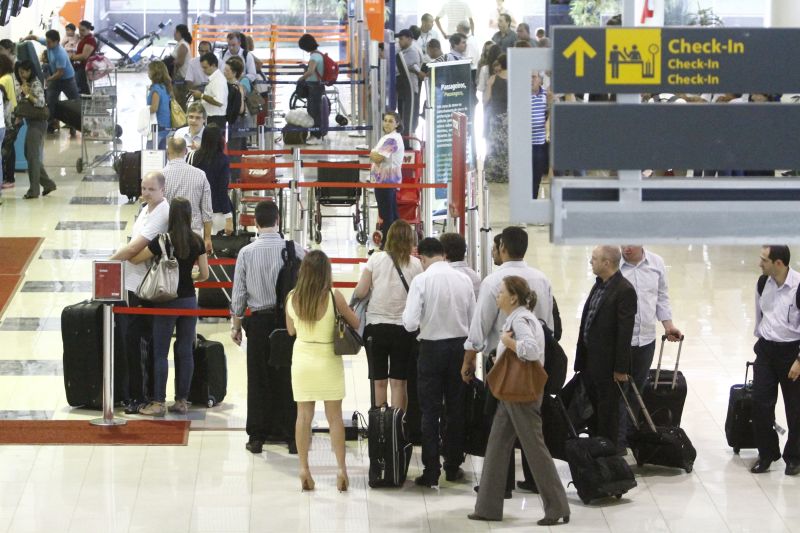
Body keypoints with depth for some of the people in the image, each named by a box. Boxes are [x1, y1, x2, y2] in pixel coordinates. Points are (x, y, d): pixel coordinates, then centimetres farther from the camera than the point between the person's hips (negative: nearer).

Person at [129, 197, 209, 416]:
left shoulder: (162, 241, -12)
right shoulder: (197, 242, -2)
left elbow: (135, 259, -3)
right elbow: (204, 274, 3)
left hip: (167, 301, -4)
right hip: (189, 300, 4)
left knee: (160, 353, 2)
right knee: (186, 351, 9)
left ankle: (159, 402, 2)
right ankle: (182, 401, 13)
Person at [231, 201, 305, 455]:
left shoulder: (246, 253, -3)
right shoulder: (294, 250, -6)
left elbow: (239, 292, 1)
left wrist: (236, 324, 12)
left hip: (259, 321, 0)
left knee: (259, 380, 7)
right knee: (288, 380, 5)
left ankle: (256, 437, 10)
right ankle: (292, 437, 6)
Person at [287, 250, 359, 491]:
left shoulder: (292, 297, -5)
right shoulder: (333, 296, -15)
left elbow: (291, 330, 8)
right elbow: (355, 322, -2)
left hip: (302, 359, 2)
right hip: (328, 360, -2)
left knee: (304, 415, 7)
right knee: (334, 416, 6)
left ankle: (304, 469, 6)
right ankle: (341, 468, 4)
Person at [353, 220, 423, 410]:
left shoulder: (376, 259, -6)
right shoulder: (415, 264, -5)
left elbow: (360, 292, -6)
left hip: (376, 327, 0)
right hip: (403, 328, 0)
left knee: (379, 381, 8)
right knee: (399, 381, 4)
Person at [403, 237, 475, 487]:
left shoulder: (421, 281, -13)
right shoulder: (464, 279, -2)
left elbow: (410, 323, -17)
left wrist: (406, 315, 4)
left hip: (432, 347, -3)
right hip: (460, 345, 3)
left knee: (430, 411, 2)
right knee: (456, 408, 13)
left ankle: (431, 472, 1)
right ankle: (453, 466, 19)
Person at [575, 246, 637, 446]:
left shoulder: (624, 290, -17)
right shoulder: (599, 286, 10)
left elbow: (625, 332, -18)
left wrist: (621, 368, -19)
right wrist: (581, 358, 13)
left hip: (607, 363, -9)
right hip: (590, 360, 9)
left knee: (607, 411, 2)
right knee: (593, 409, 17)